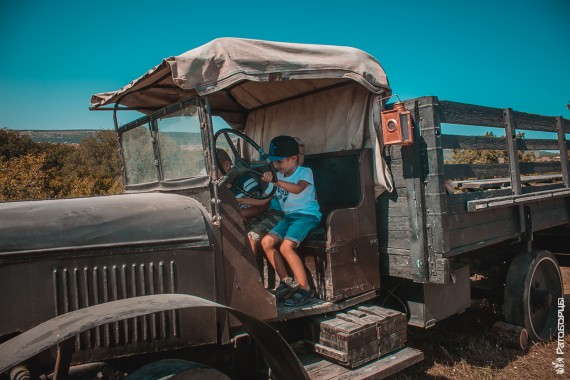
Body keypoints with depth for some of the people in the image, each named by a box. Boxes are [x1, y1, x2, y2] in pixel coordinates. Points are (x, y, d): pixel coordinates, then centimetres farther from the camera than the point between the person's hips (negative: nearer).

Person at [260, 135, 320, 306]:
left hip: (307, 215, -8)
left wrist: (275, 181, -38)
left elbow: (298, 188, -29)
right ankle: (287, 281, 3)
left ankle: (305, 289, -12)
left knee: (286, 247, -24)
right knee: (266, 242, -9)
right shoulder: (279, 176, 14)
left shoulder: (305, 172, -6)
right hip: (288, 216, 8)